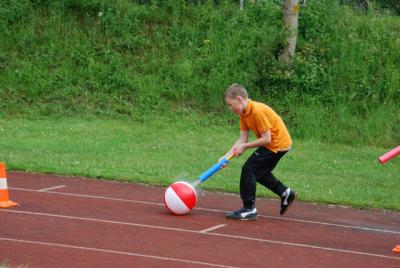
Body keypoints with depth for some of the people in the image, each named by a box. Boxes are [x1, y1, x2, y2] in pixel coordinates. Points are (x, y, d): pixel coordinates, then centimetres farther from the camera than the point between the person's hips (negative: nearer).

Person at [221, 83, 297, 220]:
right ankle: (285, 193, 30)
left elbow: (266, 139, -24)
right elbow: (242, 139, 2)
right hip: (279, 143, 10)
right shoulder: (244, 113, 3)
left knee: (249, 169, -10)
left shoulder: (258, 111, -25)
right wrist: (227, 156, -7)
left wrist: (245, 147, -18)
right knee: (259, 172, 20)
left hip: (277, 144, -10)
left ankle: (249, 209, -5)